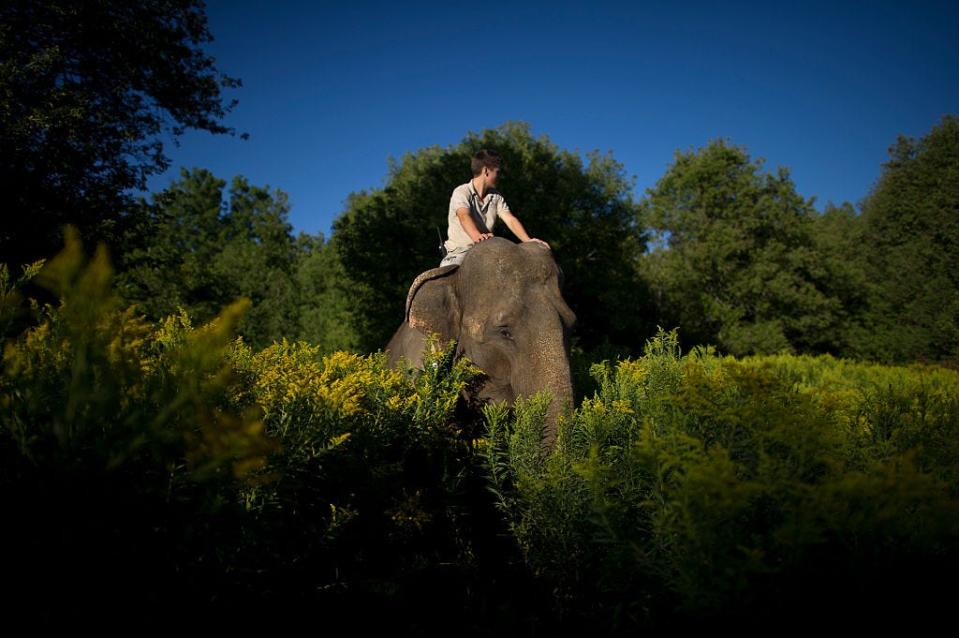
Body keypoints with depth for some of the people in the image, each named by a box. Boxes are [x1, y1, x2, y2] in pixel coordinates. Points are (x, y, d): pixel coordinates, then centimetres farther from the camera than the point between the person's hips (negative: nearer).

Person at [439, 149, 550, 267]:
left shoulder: (496, 196, 12)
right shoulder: (461, 192, -8)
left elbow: (510, 220, -2)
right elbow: (464, 217, -28)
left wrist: (527, 240, -22)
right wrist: (476, 236, -50)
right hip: (460, 251, -5)